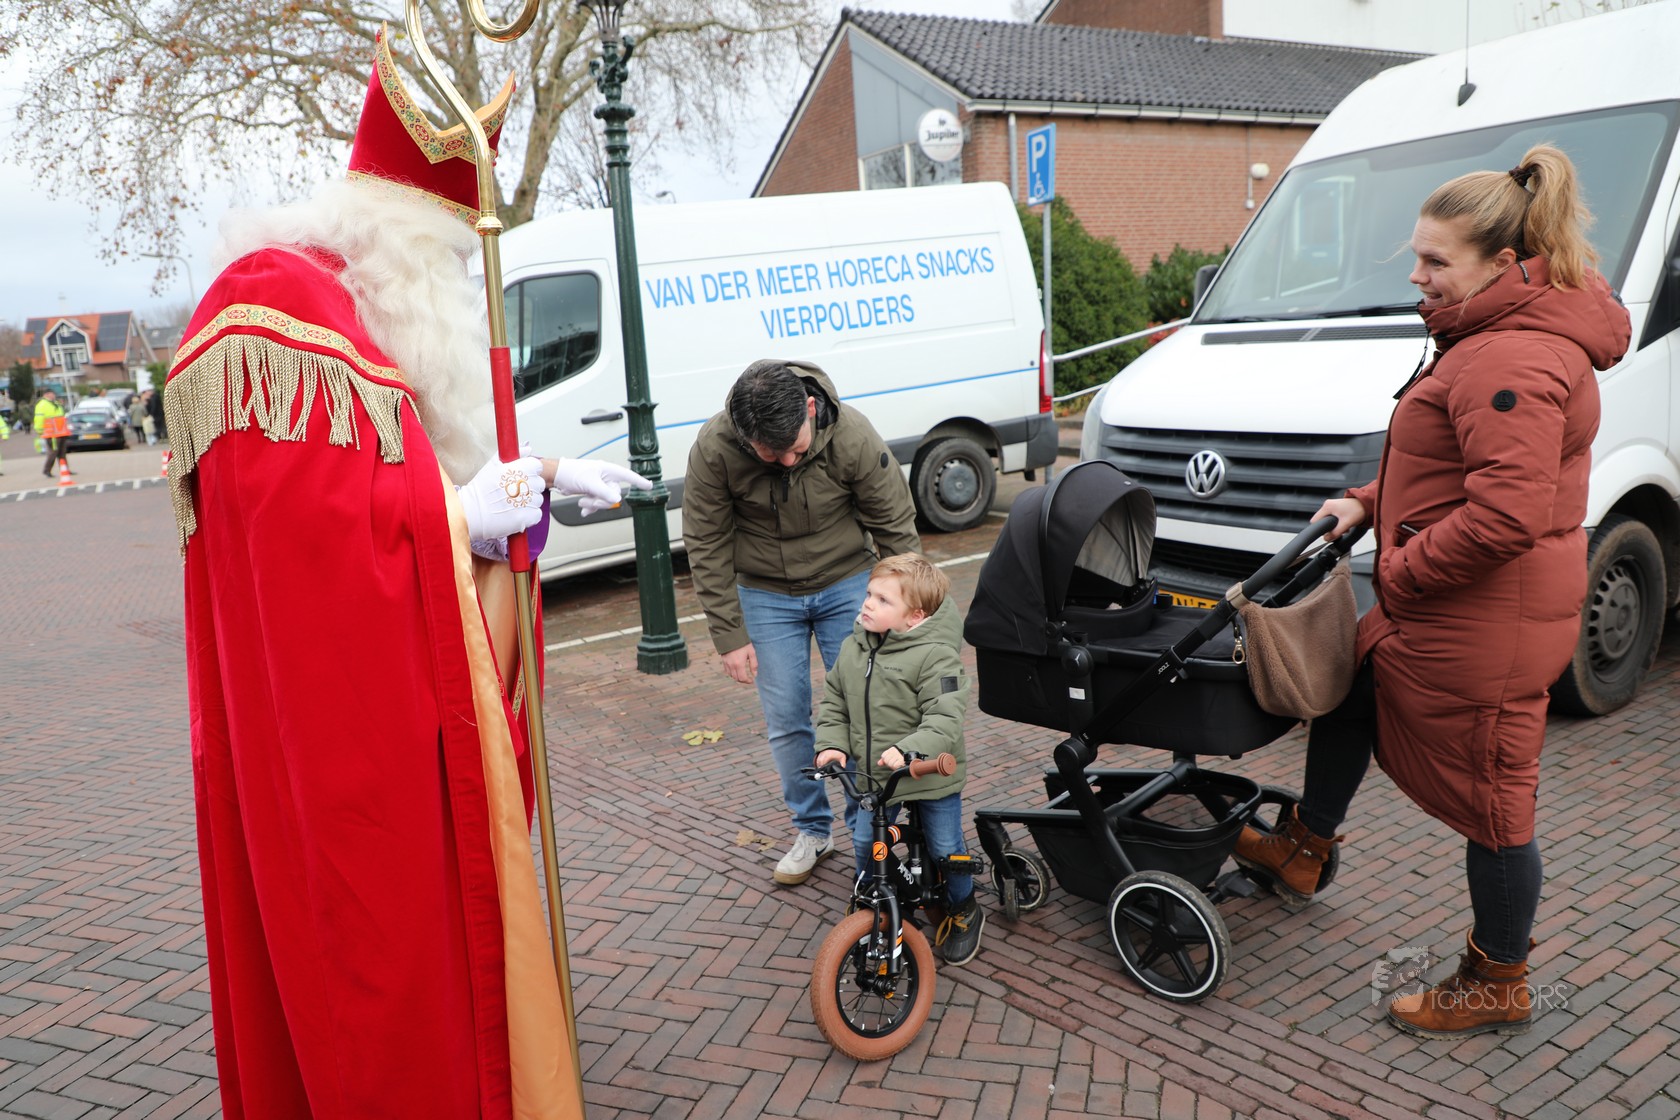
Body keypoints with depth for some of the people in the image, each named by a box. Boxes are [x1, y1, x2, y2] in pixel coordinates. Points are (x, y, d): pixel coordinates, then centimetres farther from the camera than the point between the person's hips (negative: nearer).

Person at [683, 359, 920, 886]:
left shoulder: (853, 437, -25)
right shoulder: (714, 449, -23)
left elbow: (896, 528, -11)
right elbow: (706, 547, -11)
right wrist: (729, 636, -10)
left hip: (846, 583, -1)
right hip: (765, 595, 1)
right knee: (785, 719, 5)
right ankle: (812, 831, 24)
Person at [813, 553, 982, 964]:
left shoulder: (934, 655, -22)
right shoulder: (852, 648, -1)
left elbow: (945, 718, -27)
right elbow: (833, 702, 9)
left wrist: (908, 750, -40)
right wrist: (832, 744, -6)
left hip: (931, 775, -5)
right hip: (871, 775, 5)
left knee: (945, 848, 7)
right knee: (864, 842, 9)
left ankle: (963, 911, 35)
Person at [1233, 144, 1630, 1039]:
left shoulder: (1510, 362, -24)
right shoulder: (1495, 336, 11)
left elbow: (1505, 515, -32)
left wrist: (1401, 572, -19)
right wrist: (1368, 504, 10)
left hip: (1484, 628, -11)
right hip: (1438, 615, 11)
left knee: (1490, 800, 5)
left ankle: (1498, 986, 26)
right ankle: (1301, 852, 42)